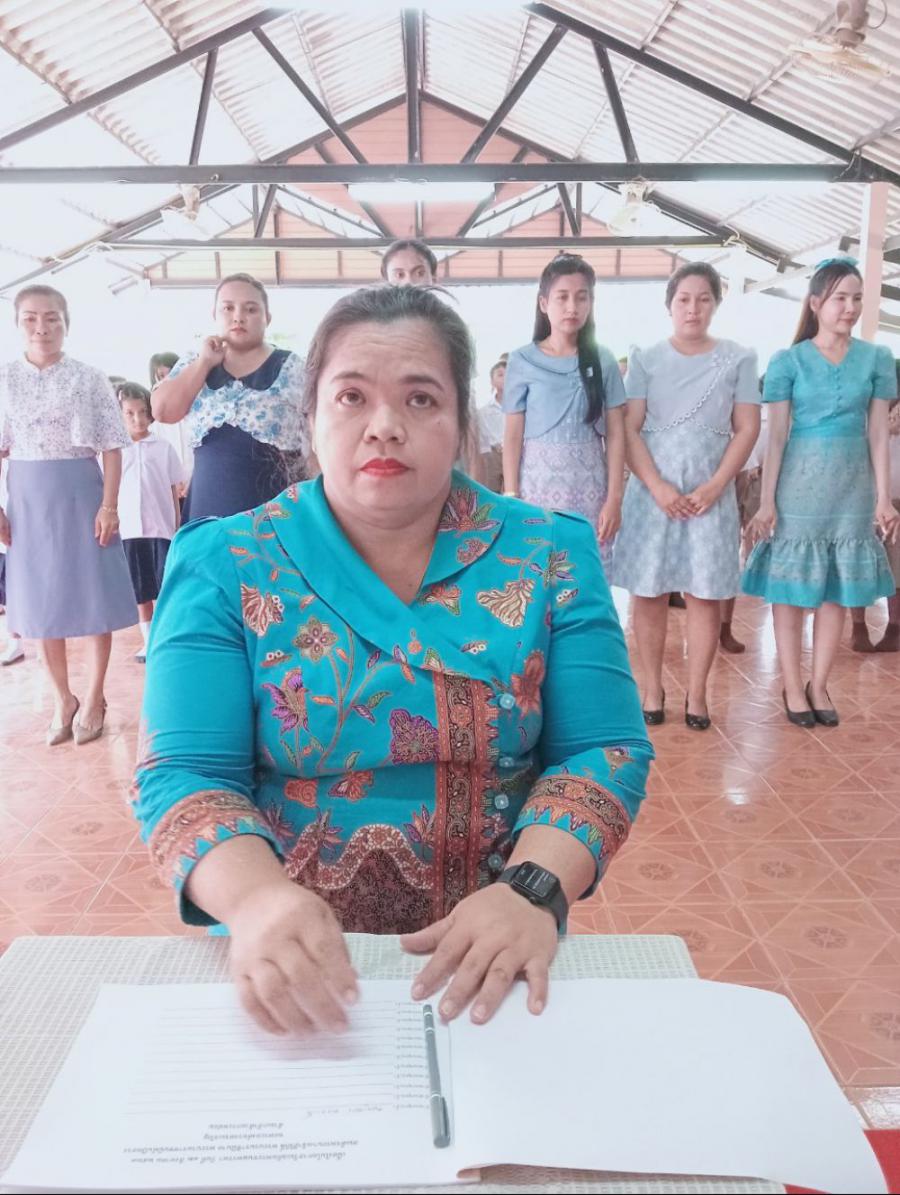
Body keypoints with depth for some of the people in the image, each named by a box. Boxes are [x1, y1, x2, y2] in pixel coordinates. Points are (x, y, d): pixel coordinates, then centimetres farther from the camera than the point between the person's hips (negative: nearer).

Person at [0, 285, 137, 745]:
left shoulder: (89, 378, -2)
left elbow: (111, 447, -3)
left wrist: (109, 506, -10)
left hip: (80, 493, -2)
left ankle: (93, 699, 18)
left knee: (94, 596, 2)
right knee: (42, 599, 9)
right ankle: (62, 699, 24)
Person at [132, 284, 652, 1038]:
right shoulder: (223, 565, -3)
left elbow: (604, 749, -3)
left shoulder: (550, 555, 0)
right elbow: (182, 772, -8)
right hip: (292, 975, 0)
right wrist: (256, 897, -26)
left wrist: (533, 890, -20)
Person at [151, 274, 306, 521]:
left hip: (275, 509, -2)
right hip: (208, 508, 3)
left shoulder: (291, 367, 4)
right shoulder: (194, 365, 14)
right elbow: (162, 411, 1)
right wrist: (204, 362, 1)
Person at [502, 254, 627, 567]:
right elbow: (513, 436, 1)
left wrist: (614, 498, -2)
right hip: (538, 483, -1)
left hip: (590, 487, 1)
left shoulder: (602, 360, 5)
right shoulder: (523, 361, 1)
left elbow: (615, 435, 5)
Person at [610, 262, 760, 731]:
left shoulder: (739, 360, 4)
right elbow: (629, 429, -3)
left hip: (711, 493, 1)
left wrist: (714, 487, -10)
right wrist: (658, 486, -14)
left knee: (705, 595, 2)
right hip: (652, 490, 0)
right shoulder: (645, 358, 2)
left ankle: (696, 693, 12)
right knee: (649, 592, 2)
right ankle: (652, 688, 15)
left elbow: (747, 429, 1)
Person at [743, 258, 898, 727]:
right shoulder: (787, 361, -3)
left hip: (852, 485, 3)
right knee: (791, 589, 2)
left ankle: (819, 685, 21)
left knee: (838, 592, 8)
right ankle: (793, 687, 14)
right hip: (800, 483, -3)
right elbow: (776, 436, -4)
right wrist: (766, 501, -8)